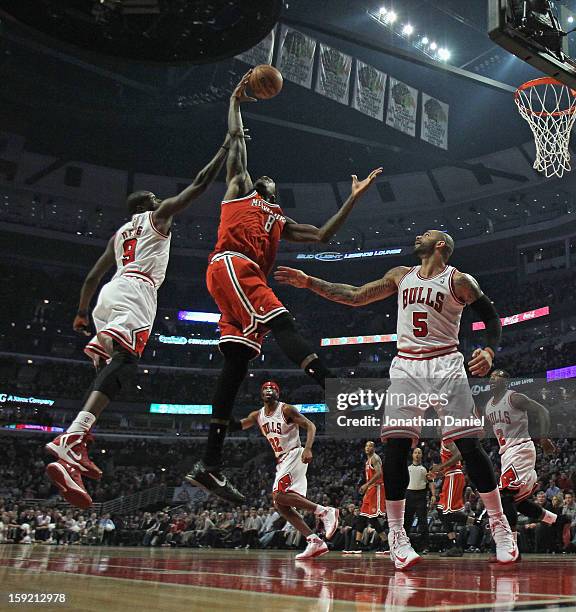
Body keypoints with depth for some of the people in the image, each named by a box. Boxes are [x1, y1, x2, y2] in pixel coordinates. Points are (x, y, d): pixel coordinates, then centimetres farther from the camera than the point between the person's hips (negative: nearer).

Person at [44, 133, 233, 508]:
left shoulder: (119, 233, 34)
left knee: (108, 366, 6)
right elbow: (200, 184, 14)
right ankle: (71, 441, -45)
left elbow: (93, 276, 33)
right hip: (135, 291, -9)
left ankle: (77, 448, -10)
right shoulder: (158, 215, 17)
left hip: (109, 295, 9)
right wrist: (227, 148, 23)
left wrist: (82, 313, 39)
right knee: (124, 362, -25)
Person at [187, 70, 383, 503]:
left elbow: (323, 235, 30)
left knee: (238, 364, -3)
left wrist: (353, 199, 27)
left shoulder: (280, 221, 36)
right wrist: (237, 100, 31)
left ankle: (209, 465, -5)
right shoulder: (240, 187, 23)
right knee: (283, 323, -25)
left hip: (250, 279, 6)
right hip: (231, 265, -6)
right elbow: (237, 138, 20)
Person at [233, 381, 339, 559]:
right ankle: (315, 542, -2)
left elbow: (310, 425, -12)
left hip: (294, 455, -8)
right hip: (282, 462, 8)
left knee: (279, 495, -25)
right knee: (281, 505, -1)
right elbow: (237, 425, 11)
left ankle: (325, 511, -19)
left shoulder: (286, 409, -8)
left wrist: (308, 448, -27)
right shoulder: (257, 415, 11)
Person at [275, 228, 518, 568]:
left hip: (446, 367, -4)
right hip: (407, 368, 4)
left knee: (470, 447, -6)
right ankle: (396, 534, 3)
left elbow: (491, 316, 3)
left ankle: (500, 525, 7)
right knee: (395, 448, -5)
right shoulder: (401, 276, 14)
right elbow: (355, 297, 15)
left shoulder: (458, 281, 0)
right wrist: (309, 282, 11)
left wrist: (490, 351, -17)